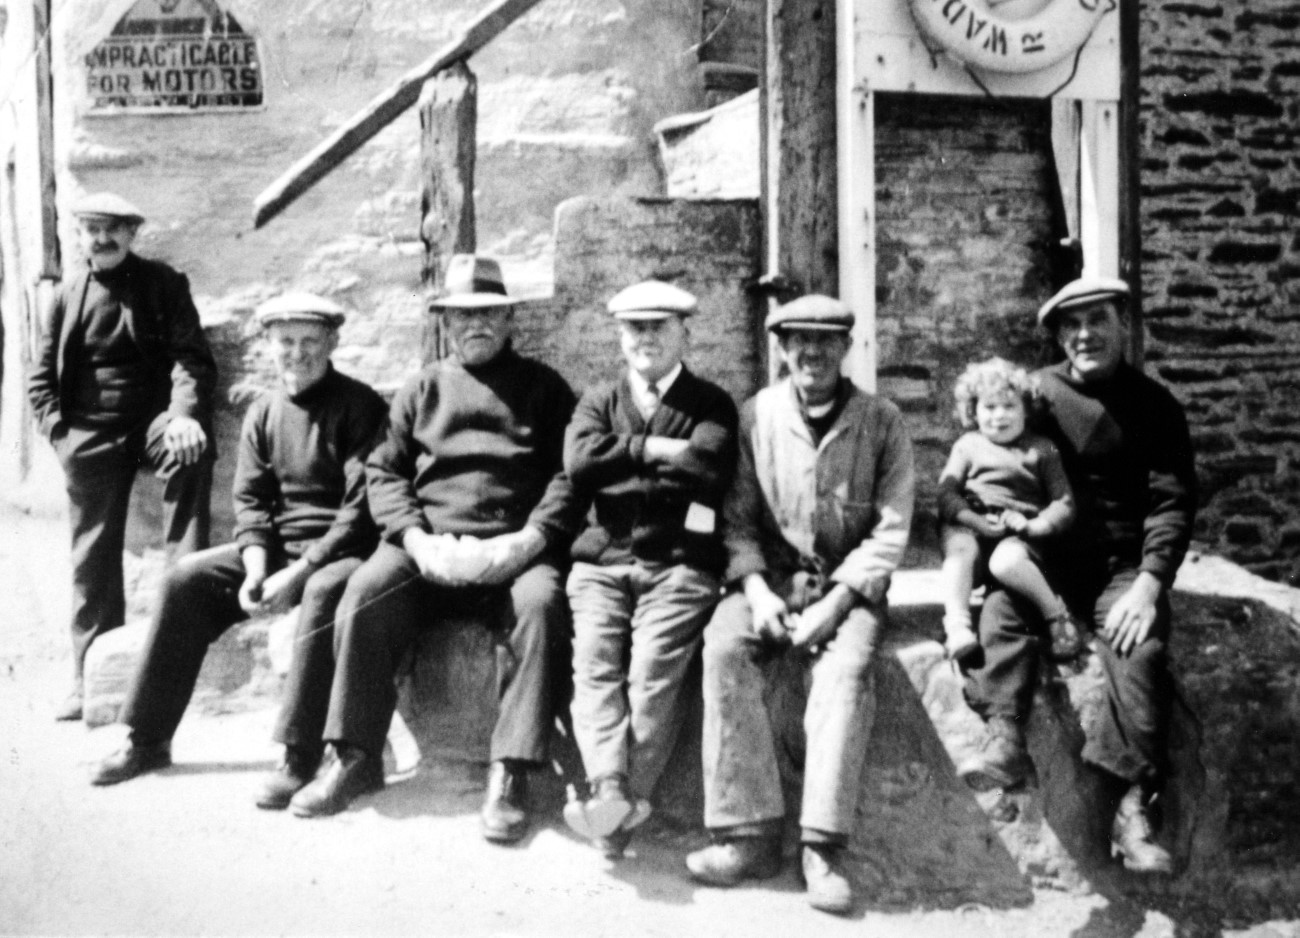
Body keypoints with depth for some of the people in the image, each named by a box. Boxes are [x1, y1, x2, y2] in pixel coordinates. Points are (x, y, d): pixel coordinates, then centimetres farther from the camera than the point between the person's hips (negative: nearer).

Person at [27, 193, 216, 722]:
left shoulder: (163, 284, 3)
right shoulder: (68, 295, 10)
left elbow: (191, 358, -7)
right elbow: (40, 379, 11)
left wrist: (184, 413, -25)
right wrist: (60, 431, -5)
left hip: (153, 418, -2)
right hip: (90, 435, 2)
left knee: (192, 454, -37)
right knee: (93, 557, 4)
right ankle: (90, 677, 13)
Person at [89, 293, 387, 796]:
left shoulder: (359, 405, -8)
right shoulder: (263, 413, 10)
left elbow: (363, 506, -15)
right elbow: (250, 500, 8)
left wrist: (300, 570, -22)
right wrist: (256, 568, -11)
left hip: (343, 548, -6)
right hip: (276, 546, 6)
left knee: (325, 591, -37)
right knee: (187, 579, -8)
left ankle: (300, 757, -32)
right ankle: (148, 740, 0)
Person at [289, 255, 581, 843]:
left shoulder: (543, 387, 15)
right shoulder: (421, 390, 20)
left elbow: (569, 475, 5)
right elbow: (384, 473, 13)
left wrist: (529, 540, -13)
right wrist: (417, 539, -7)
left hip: (516, 549, -2)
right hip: (429, 546, 2)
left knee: (539, 603, -33)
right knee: (366, 591, -26)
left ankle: (510, 774, -29)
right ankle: (356, 759, -15)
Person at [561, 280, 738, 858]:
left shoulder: (711, 404, 15)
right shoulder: (598, 402, 22)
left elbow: (708, 469, -6)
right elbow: (578, 464, 1)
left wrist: (624, 461, 1)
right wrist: (657, 450, -4)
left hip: (680, 562, -2)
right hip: (603, 559, 2)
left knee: (653, 674, -21)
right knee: (594, 667, -20)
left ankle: (623, 800, -24)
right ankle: (609, 791, -30)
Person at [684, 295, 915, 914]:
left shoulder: (882, 422, 0)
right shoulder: (756, 415, 4)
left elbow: (890, 530, -4)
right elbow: (737, 518, 3)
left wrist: (835, 603, -16)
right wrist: (755, 588, -14)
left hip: (848, 583, -1)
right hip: (771, 576, 2)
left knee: (848, 666, -31)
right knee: (722, 649, -27)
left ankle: (823, 847, -28)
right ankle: (750, 834, -23)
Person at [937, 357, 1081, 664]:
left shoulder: (1041, 449, 15)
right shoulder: (967, 445, 17)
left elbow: (1064, 503, 8)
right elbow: (947, 493, 4)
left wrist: (1034, 525, -11)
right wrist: (974, 520, -14)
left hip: (1019, 534, -2)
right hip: (970, 526, 2)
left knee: (1006, 561, -36)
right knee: (960, 549, -34)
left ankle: (1056, 613, -17)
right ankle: (956, 625, -41)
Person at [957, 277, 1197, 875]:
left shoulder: (1153, 405, 4)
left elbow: (1173, 501, -4)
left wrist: (1149, 583, -18)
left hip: (1123, 563, -1)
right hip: (1044, 555, 2)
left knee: (1140, 647, -27)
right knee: (1003, 606, -29)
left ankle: (1131, 808, -25)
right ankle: (1005, 740, -39)